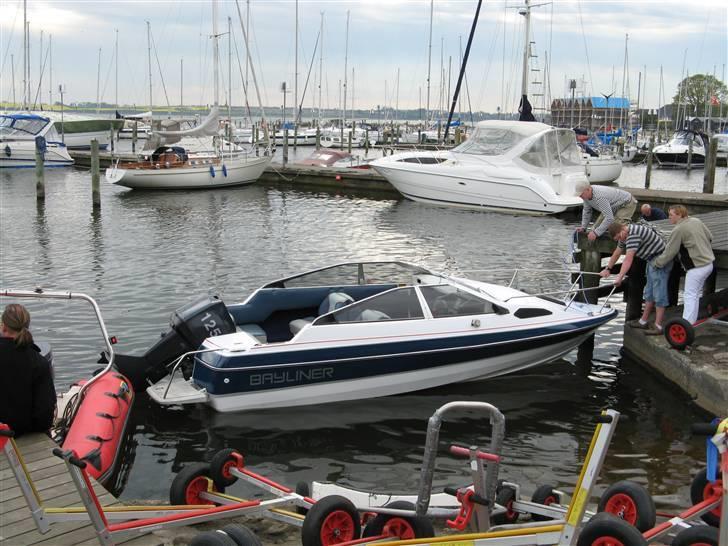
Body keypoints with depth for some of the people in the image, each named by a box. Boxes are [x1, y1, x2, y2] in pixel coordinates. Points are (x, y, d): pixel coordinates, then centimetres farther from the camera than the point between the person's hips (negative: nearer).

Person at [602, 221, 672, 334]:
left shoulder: (634, 234, -25)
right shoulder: (625, 235, 8)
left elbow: (628, 259, -32)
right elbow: (617, 253, 21)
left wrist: (620, 277, -34)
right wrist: (607, 269, 25)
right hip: (652, 261, 11)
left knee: (659, 293, -10)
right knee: (649, 292, 16)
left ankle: (658, 327, -9)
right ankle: (643, 321, 25)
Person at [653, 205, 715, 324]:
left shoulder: (678, 230, -15)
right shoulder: (696, 221, 9)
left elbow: (670, 251, -12)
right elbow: (710, 237, 16)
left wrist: (657, 262, 0)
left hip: (697, 267, -9)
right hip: (708, 264, 9)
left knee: (689, 295, -8)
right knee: (695, 294, 16)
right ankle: (691, 321, 21)